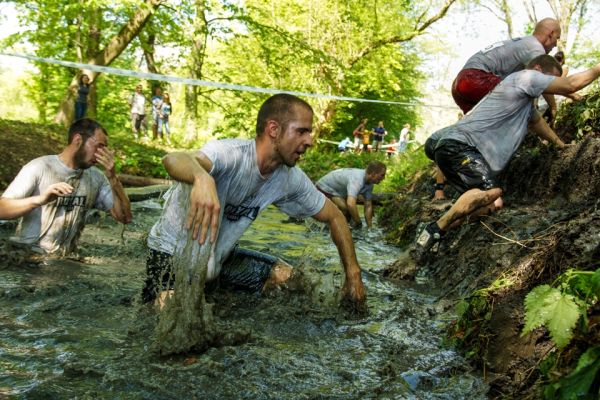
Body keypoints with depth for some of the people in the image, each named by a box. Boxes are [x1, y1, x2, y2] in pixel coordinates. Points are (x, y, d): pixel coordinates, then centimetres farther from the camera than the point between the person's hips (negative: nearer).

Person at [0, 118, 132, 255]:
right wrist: (39, 199, -30)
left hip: (64, 258, 3)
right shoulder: (39, 167, -8)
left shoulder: (96, 177, 4)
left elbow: (124, 217, -1)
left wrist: (112, 177, -11)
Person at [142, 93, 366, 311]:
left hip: (220, 256, 7)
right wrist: (203, 178, -75)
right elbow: (173, 160, -52)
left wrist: (353, 275, -3)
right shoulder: (231, 154, -31)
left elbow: (333, 216, 3)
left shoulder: (291, 178, -9)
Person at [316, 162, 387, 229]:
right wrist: (358, 223, -37)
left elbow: (368, 206, 0)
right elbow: (350, 204, -50)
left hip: (336, 191, 10)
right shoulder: (357, 180, -37)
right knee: (346, 208, -28)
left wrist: (369, 227, -4)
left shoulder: (369, 183, -7)